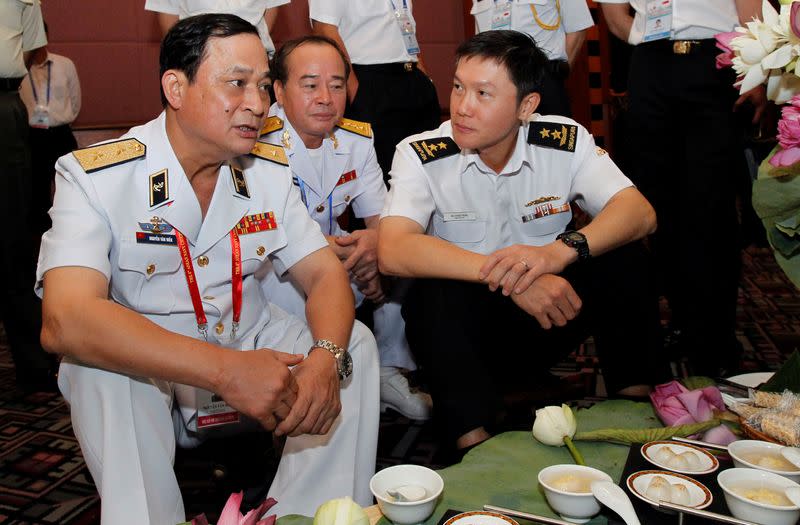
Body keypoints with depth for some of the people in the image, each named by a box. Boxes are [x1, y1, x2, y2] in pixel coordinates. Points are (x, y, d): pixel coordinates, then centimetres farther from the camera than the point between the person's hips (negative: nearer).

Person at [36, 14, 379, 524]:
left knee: (355, 343, -14)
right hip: (147, 371, -4)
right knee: (100, 371, -33)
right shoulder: (93, 176, -17)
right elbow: (64, 321, -31)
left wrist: (326, 357, -28)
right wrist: (226, 370, -40)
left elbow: (324, 274, -4)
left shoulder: (271, 169, -2)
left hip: (252, 347, 5)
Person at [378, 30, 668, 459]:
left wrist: (562, 250, -38)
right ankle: (474, 447, -24)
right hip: (465, 327, -2)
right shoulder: (420, 155, -15)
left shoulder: (566, 142, -8)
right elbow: (392, 251, -28)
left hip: (548, 316, 2)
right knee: (433, 294, -33)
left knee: (623, 258, -20)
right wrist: (506, 276, -36)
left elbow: (640, 213, -17)